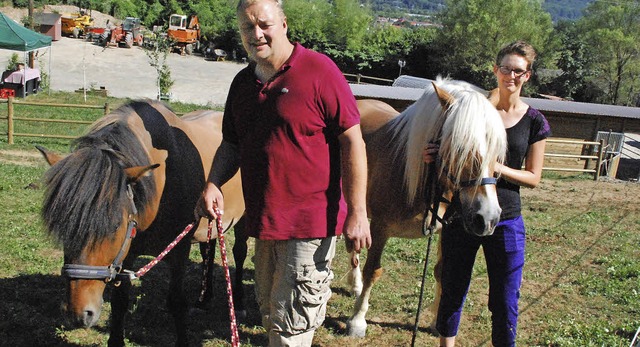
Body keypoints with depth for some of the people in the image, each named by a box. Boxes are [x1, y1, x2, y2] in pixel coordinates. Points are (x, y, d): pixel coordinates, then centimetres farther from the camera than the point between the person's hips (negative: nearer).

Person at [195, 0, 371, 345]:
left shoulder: (319, 70, -11)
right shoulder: (242, 83, 9)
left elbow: (352, 141, -13)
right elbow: (231, 144, 17)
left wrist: (357, 213, -16)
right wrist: (213, 184, -3)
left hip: (311, 223, -7)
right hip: (263, 222, 7)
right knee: (270, 313, 21)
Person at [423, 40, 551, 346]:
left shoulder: (534, 122, -1)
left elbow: (533, 178, -1)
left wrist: (498, 168, -18)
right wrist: (434, 155, -14)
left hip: (506, 220, -1)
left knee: (505, 300, 6)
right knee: (453, 289, 13)